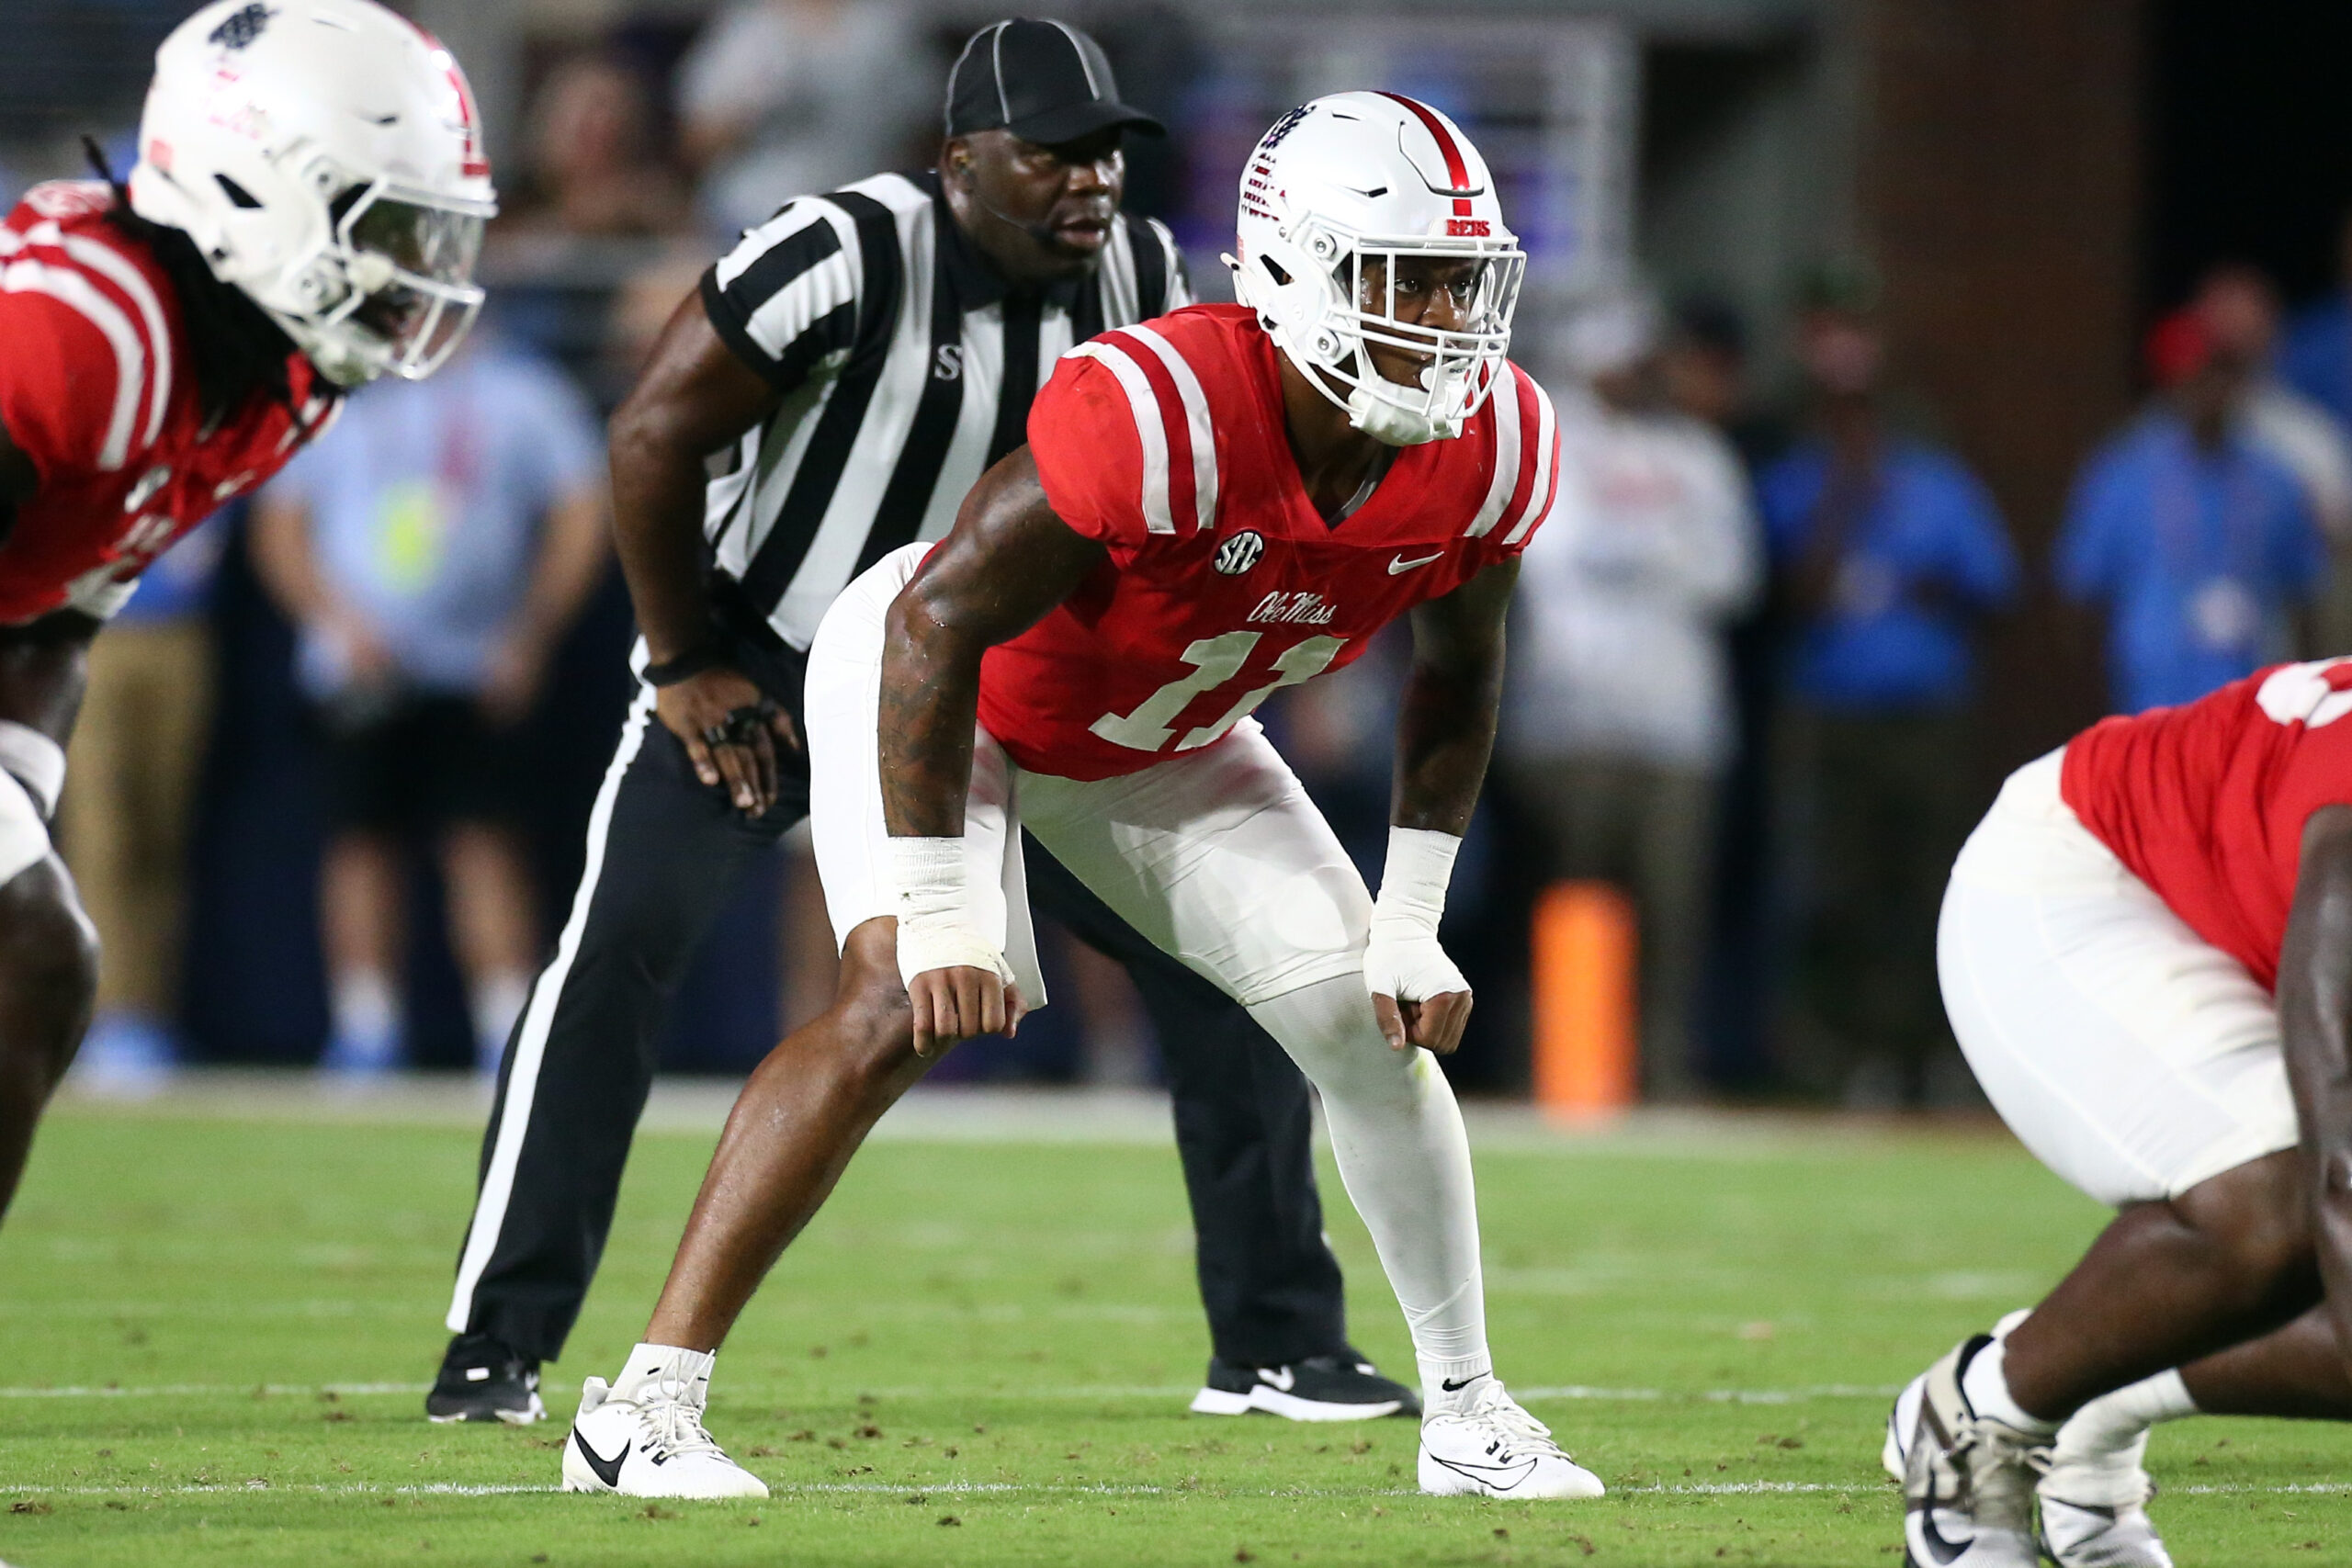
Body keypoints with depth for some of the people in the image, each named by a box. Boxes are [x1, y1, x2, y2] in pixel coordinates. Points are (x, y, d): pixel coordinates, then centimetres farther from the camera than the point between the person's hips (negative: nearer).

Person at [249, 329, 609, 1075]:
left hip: (479, 671, -2)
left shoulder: (521, 390, 5)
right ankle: (364, 1035, 8)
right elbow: (279, 529, 10)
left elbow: (582, 517, 5)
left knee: (485, 843, -8)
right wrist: (337, 619, -6)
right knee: (363, 840, 0)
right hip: (363, 672, 2)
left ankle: (510, 1039, -7)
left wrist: (530, 635, -4)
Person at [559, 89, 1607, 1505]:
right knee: (907, 1008, -27)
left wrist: (1412, 929, -1)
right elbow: (941, 623, -34)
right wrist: (938, 911, -33)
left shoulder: (1489, 448, -19)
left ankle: (1468, 1414, 16)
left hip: (1159, 740, 7)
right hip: (932, 681, -7)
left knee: (1375, 1026, -1)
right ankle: (644, 1407, -24)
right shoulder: (1158, 416, -40)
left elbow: (1456, 676, 1)